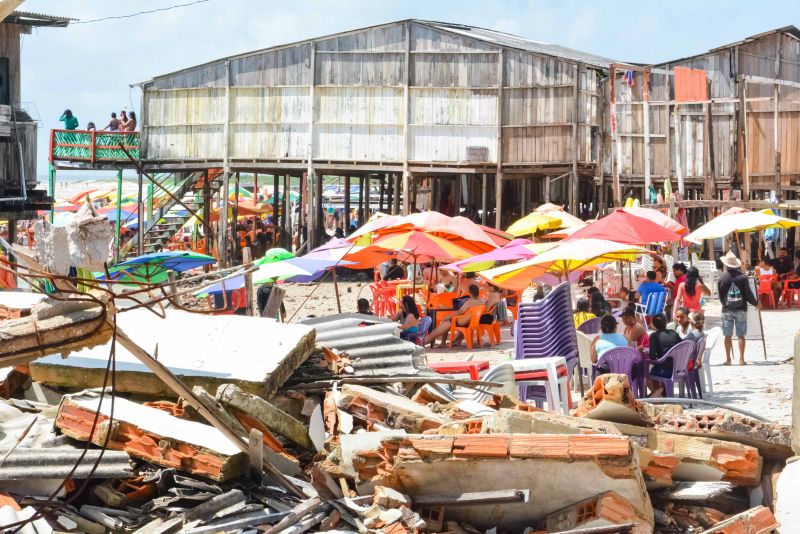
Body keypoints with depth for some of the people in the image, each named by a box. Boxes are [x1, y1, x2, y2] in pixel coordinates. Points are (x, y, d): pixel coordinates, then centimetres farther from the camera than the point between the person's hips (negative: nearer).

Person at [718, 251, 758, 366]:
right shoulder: (743, 277, -8)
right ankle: (741, 359, 3)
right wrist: (755, 302, 14)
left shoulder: (722, 278, -5)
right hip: (741, 309, 0)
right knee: (741, 335, 4)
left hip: (727, 310, 0)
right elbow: (748, 294, -4)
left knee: (728, 336, 6)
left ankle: (728, 359, 8)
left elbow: (720, 296, 3)